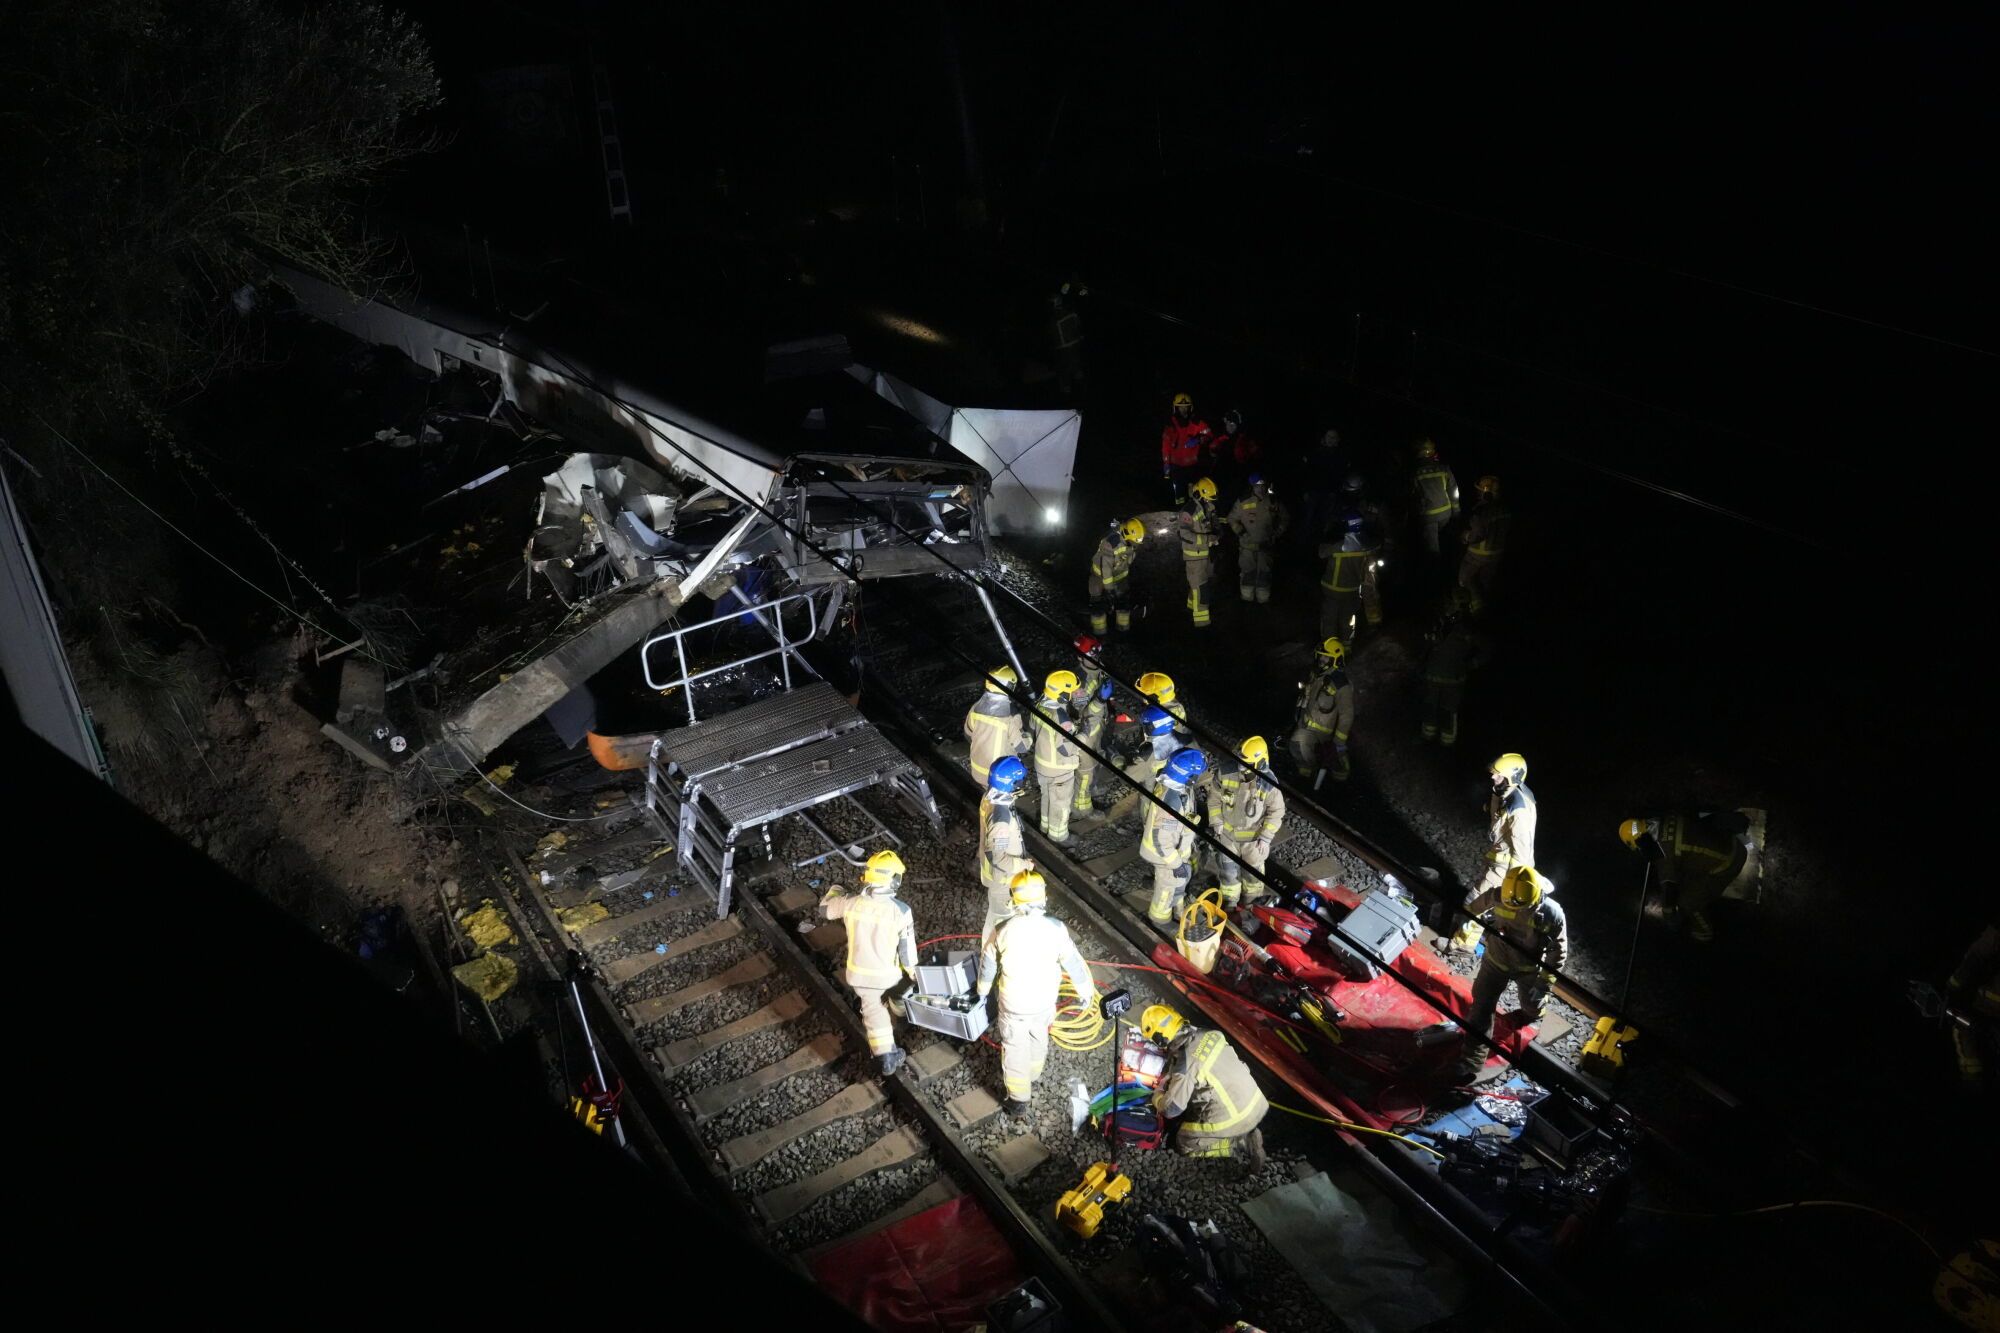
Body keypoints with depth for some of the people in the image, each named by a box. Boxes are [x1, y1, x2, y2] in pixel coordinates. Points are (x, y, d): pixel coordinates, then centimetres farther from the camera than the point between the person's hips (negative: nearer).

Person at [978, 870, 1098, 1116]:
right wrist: (1086, 992, 7)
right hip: (1044, 1001, 2)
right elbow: (1074, 963, -11)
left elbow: (988, 962, -5)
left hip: (1014, 1004, -2)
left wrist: (983, 990, 14)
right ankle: (1030, 1081, 49)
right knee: (1038, 1042, 27)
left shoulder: (1004, 930, -20)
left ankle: (1018, 1102, 27)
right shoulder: (1055, 929, -21)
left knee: (1015, 1050, 17)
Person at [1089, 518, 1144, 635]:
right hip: (1102, 577, -7)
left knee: (1124, 601, 14)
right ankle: (1099, 633, 9)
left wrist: (1129, 575, 21)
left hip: (1120, 576, 7)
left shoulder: (1131, 542, -12)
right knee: (1099, 605, -3)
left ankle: (1124, 628, 30)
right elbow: (1105, 568, -32)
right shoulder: (1110, 543, -36)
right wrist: (1109, 588, -28)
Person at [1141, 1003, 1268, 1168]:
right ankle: (1247, 1134, 12)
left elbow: (1171, 1110, -13)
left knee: (1183, 1144, 9)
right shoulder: (1208, 1034, -3)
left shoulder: (1185, 1064, -23)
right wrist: (1171, 1077, 22)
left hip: (1234, 1118, -7)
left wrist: (1157, 1094, 8)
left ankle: (1242, 1145, -3)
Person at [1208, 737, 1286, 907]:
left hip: (1253, 836, -1)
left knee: (1253, 868, 24)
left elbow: (1276, 812, -15)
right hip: (1227, 833, 2)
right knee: (1228, 867, 20)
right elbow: (1214, 797, -7)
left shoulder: (1269, 784, -29)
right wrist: (1217, 822, -6)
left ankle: (1252, 897, 51)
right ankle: (1229, 898, 46)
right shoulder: (1227, 774, -24)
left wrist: (1266, 837, -15)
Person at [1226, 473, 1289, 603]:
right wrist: (1240, 532, -11)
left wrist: (1277, 533, 0)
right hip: (1247, 545, -2)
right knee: (1247, 573, 5)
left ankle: (1263, 600, 21)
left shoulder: (1274, 502, -2)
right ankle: (1247, 600, 17)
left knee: (1264, 573, 10)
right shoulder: (1243, 502, -7)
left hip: (1266, 545, 2)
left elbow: (1285, 519, 10)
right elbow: (1232, 519, 2)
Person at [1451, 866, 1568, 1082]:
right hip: (1496, 960, 0)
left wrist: (1545, 982, -19)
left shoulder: (1551, 914, -32)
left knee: (1532, 1003, 27)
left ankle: (1531, 1015, 65)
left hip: (1528, 968, 0)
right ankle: (1471, 1060, 9)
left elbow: (1558, 950, -18)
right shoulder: (1498, 896, -28)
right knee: (1481, 1008, -1)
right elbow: (1475, 906, -4)